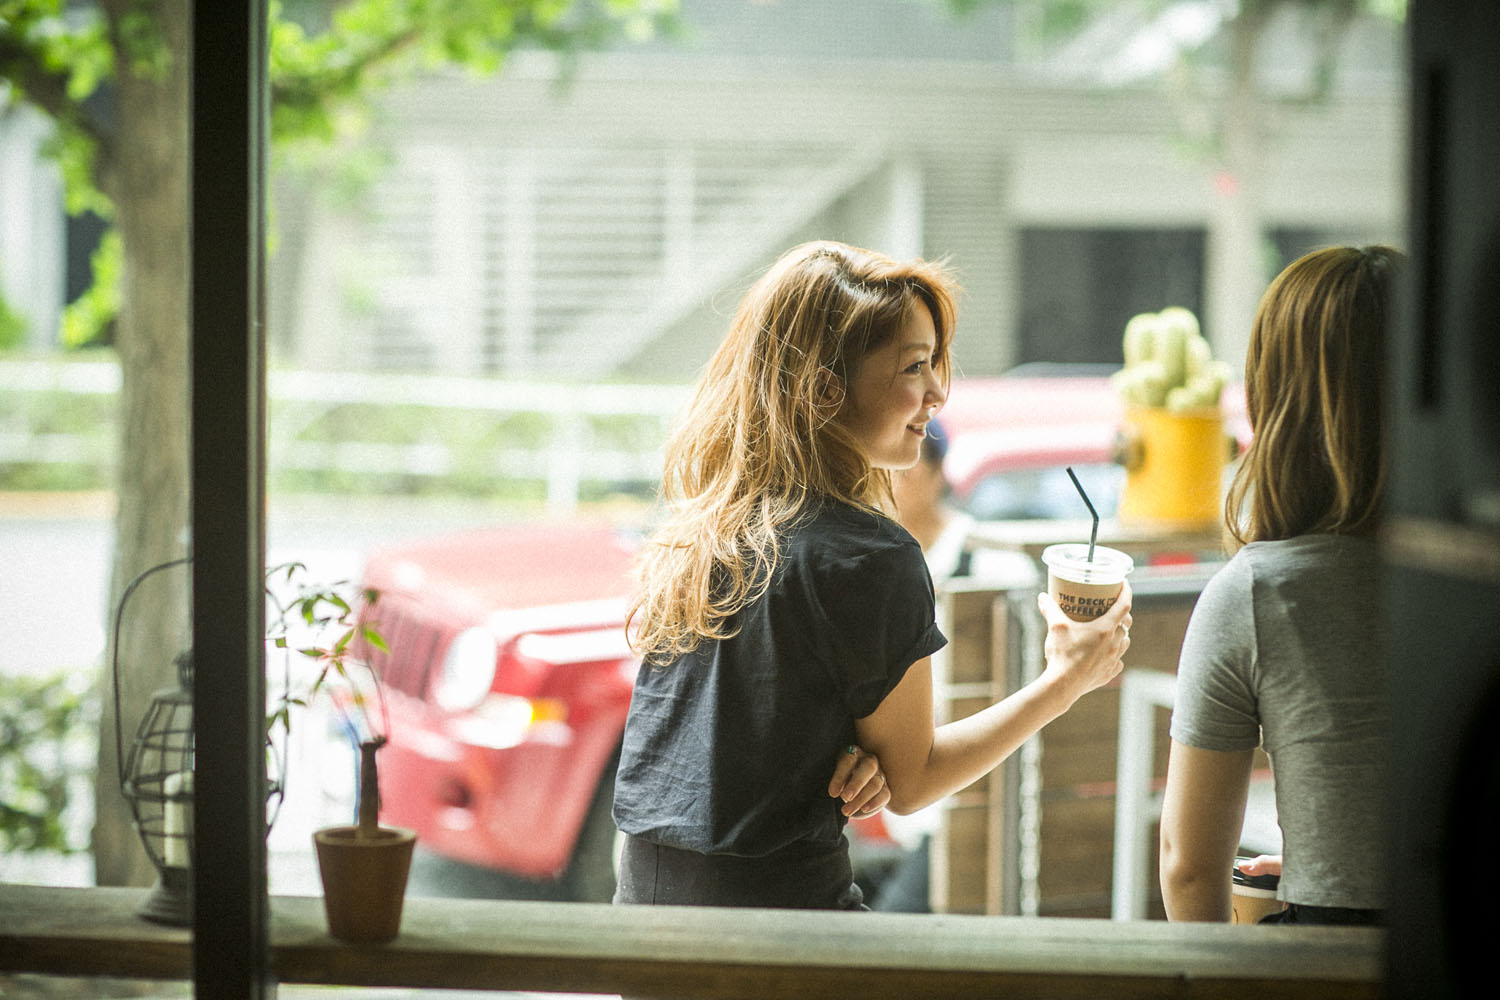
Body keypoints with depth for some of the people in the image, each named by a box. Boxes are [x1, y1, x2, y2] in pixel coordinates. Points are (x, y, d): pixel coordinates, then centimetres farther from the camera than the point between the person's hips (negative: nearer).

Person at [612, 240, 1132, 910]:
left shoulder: (697, 524, 4)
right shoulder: (870, 559, -17)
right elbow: (909, 781, -5)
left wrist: (843, 754, -1)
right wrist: (1065, 681, 0)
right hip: (777, 904, -8)